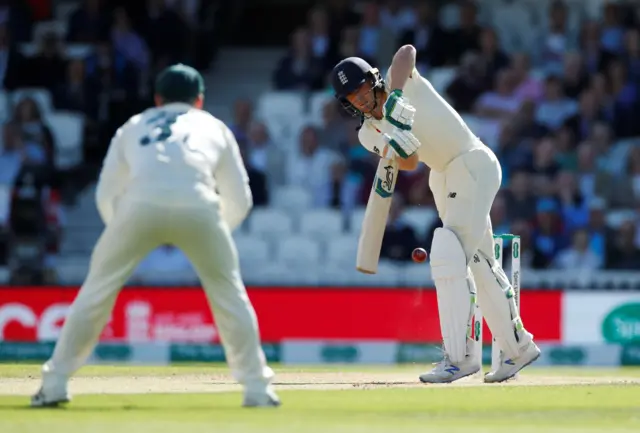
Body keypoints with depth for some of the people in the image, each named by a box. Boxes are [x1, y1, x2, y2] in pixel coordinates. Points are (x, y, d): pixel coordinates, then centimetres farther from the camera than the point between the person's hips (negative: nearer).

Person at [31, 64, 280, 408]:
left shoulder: (134, 126, 33)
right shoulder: (214, 127, 33)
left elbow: (106, 193, 26)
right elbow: (239, 201, 28)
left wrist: (126, 235, 39)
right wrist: (214, 234, 44)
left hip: (141, 203, 0)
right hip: (199, 206, 0)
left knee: (98, 288, 12)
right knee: (228, 291, 17)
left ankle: (55, 383, 8)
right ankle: (256, 386, 14)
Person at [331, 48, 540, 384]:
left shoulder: (400, 79, -10)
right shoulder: (370, 133, 3)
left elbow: (407, 51, -31)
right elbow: (410, 163, -12)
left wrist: (396, 96, -42)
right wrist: (399, 150, -35)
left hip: (474, 164, -8)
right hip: (443, 177, 8)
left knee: (448, 253, -20)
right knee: (478, 264, 15)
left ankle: (459, 356, -22)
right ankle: (518, 348, 28)